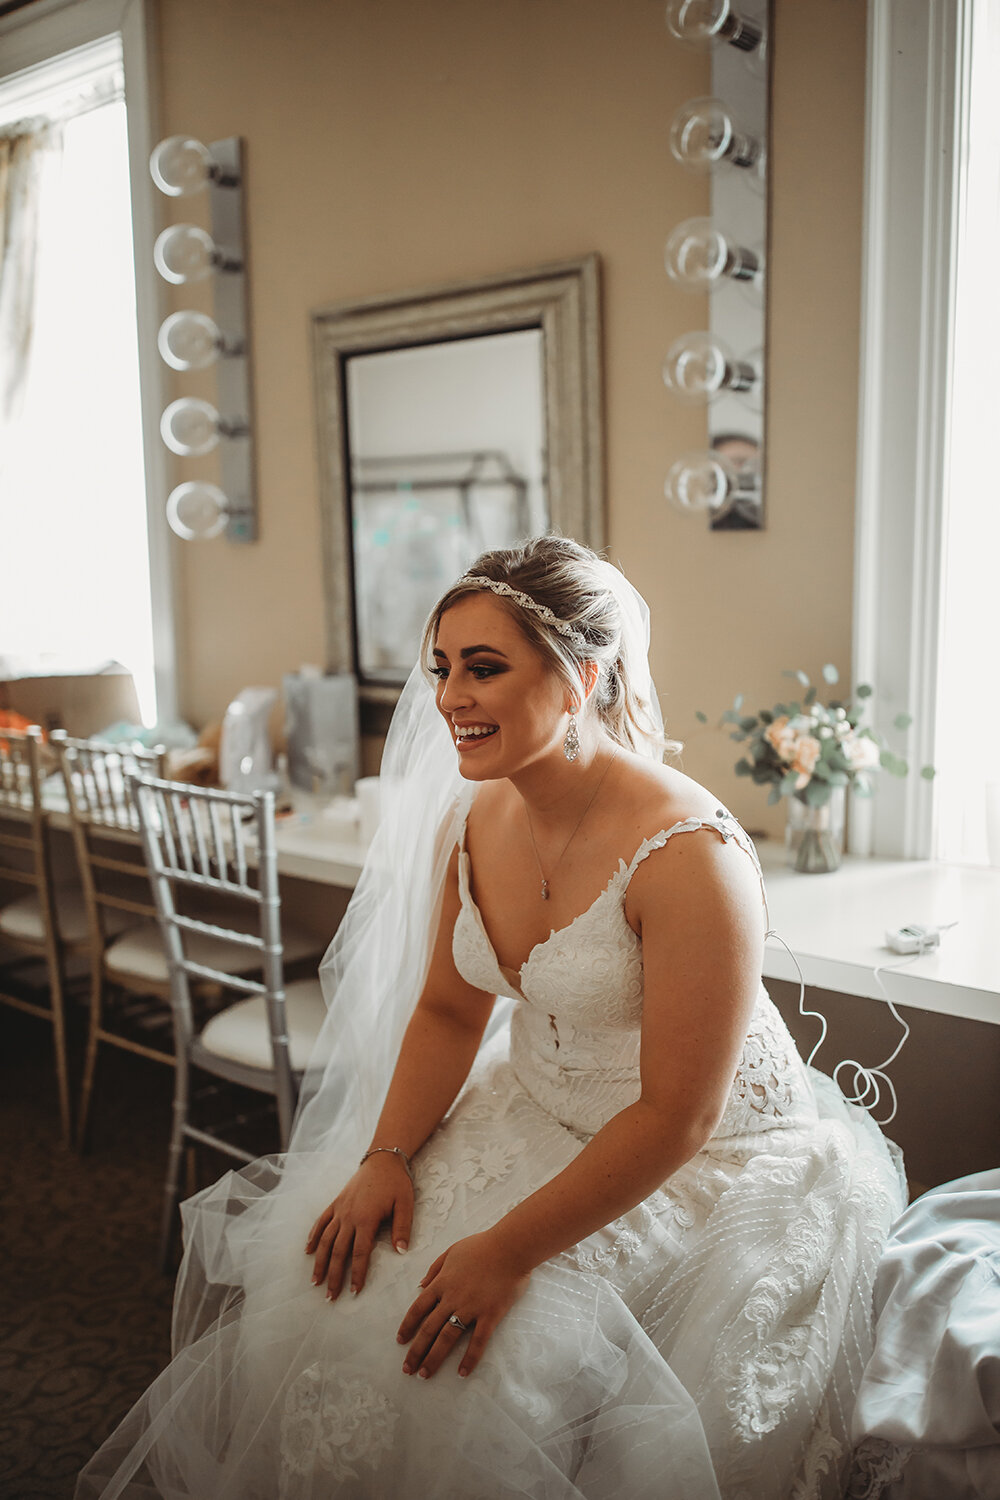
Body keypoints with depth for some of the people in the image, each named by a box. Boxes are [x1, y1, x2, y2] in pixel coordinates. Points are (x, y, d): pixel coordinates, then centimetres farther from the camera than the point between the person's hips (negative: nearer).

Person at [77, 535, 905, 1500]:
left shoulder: (691, 855, -28)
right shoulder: (478, 821, -5)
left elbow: (678, 1116, -24)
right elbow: (448, 1011, 5)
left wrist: (512, 1252, -24)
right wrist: (387, 1155, -9)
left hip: (707, 1166, -6)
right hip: (536, 1114, 6)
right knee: (339, 1289, -6)